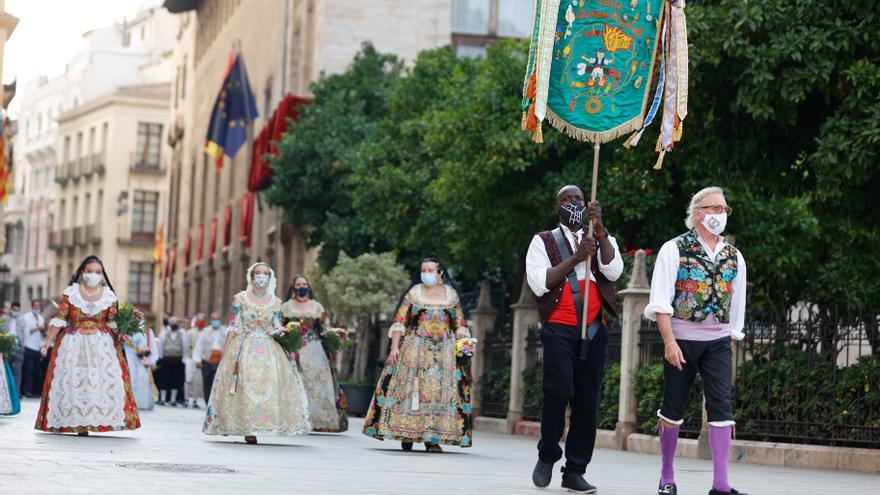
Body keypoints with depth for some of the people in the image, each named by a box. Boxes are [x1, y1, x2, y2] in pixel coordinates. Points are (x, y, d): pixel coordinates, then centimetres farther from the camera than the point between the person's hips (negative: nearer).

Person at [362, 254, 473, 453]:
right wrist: (394, 347, -8)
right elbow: (399, 322, 1)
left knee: (440, 391, -5)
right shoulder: (413, 293, 5)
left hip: (444, 353, 1)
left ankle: (432, 438, -4)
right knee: (411, 388, -7)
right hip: (415, 350, -1)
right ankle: (407, 435, -3)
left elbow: (460, 326, 13)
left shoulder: (451, 295, 10)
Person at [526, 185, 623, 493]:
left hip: (593, 330, 3)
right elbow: (539, 282, -5)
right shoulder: (543, 242, 10)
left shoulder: (602, 240, 17)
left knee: (587, 401, 0)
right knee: (558, 391, -18)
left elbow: (613, 271, -4)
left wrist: (599, 228, -13)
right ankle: (547, 457, 3)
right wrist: (576, 257, -11)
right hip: (559, 329, -3)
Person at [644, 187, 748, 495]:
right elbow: (661, 301, -9)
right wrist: (669, 342, -17)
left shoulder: (734, 257, 10)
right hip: (680, 340, -3)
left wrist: (732, 336, 14)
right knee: (673, 408, 5)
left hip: (718, 342, 3)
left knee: (721, 407, -9)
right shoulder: (674, 250, -3)